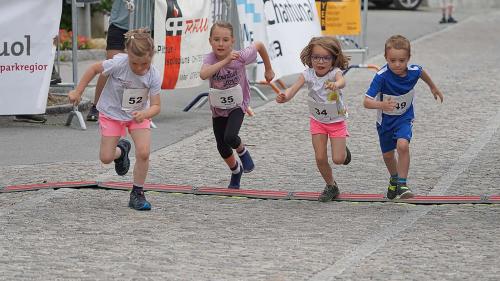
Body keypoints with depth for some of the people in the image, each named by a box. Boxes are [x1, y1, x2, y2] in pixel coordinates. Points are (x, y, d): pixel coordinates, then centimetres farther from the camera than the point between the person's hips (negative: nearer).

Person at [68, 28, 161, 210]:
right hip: (112, 113, 0)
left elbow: (155, 106, -22)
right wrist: (78, 92, -8)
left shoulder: (154, 75, -25)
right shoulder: (118, 64, -31)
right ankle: (121, 151, 36)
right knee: (106, 158, -2)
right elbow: (95, 68, -13)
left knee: (143, 153, -18)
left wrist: (145, 114, -45)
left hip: (138, 114, 0)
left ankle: (137, 194, 2)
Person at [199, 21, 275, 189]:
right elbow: (203, 75, -45)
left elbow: (259, 45, -4)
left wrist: (268, 70, 8)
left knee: (230, 137, -26)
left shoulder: (241, 57, -24)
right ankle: (236, 171, 40)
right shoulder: (210, 59, -23)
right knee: (222, 147, 9)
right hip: (218, 108, 2)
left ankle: (242, 151, 10)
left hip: (237, 105, -2)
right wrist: (225, 61, -49)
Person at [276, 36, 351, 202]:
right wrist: (284, 97, -53)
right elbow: (294, 88, -30)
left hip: (337, 120, -3)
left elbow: (342, 81, -50)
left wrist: (336, 84, -75)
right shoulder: (308, 74, -18)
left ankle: (343, 150, 29)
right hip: (317, 120, 3)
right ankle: (331, 186, 24)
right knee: (320, 158, 0)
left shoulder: (334, 72, -27)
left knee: (338, 159, -9)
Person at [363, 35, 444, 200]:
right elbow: (367, 102, -35)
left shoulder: (413, 71, -21)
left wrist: (433, 87, 24)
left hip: (405, 117, 0)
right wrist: (381, 104, -55)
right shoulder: (381, 76, -31)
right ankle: (394, 179, 46)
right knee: (387, 154, 17)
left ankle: (402, 184, -16)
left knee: (402, 145, -26)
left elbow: (422, 73, 7)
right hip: (385, 119, 0)